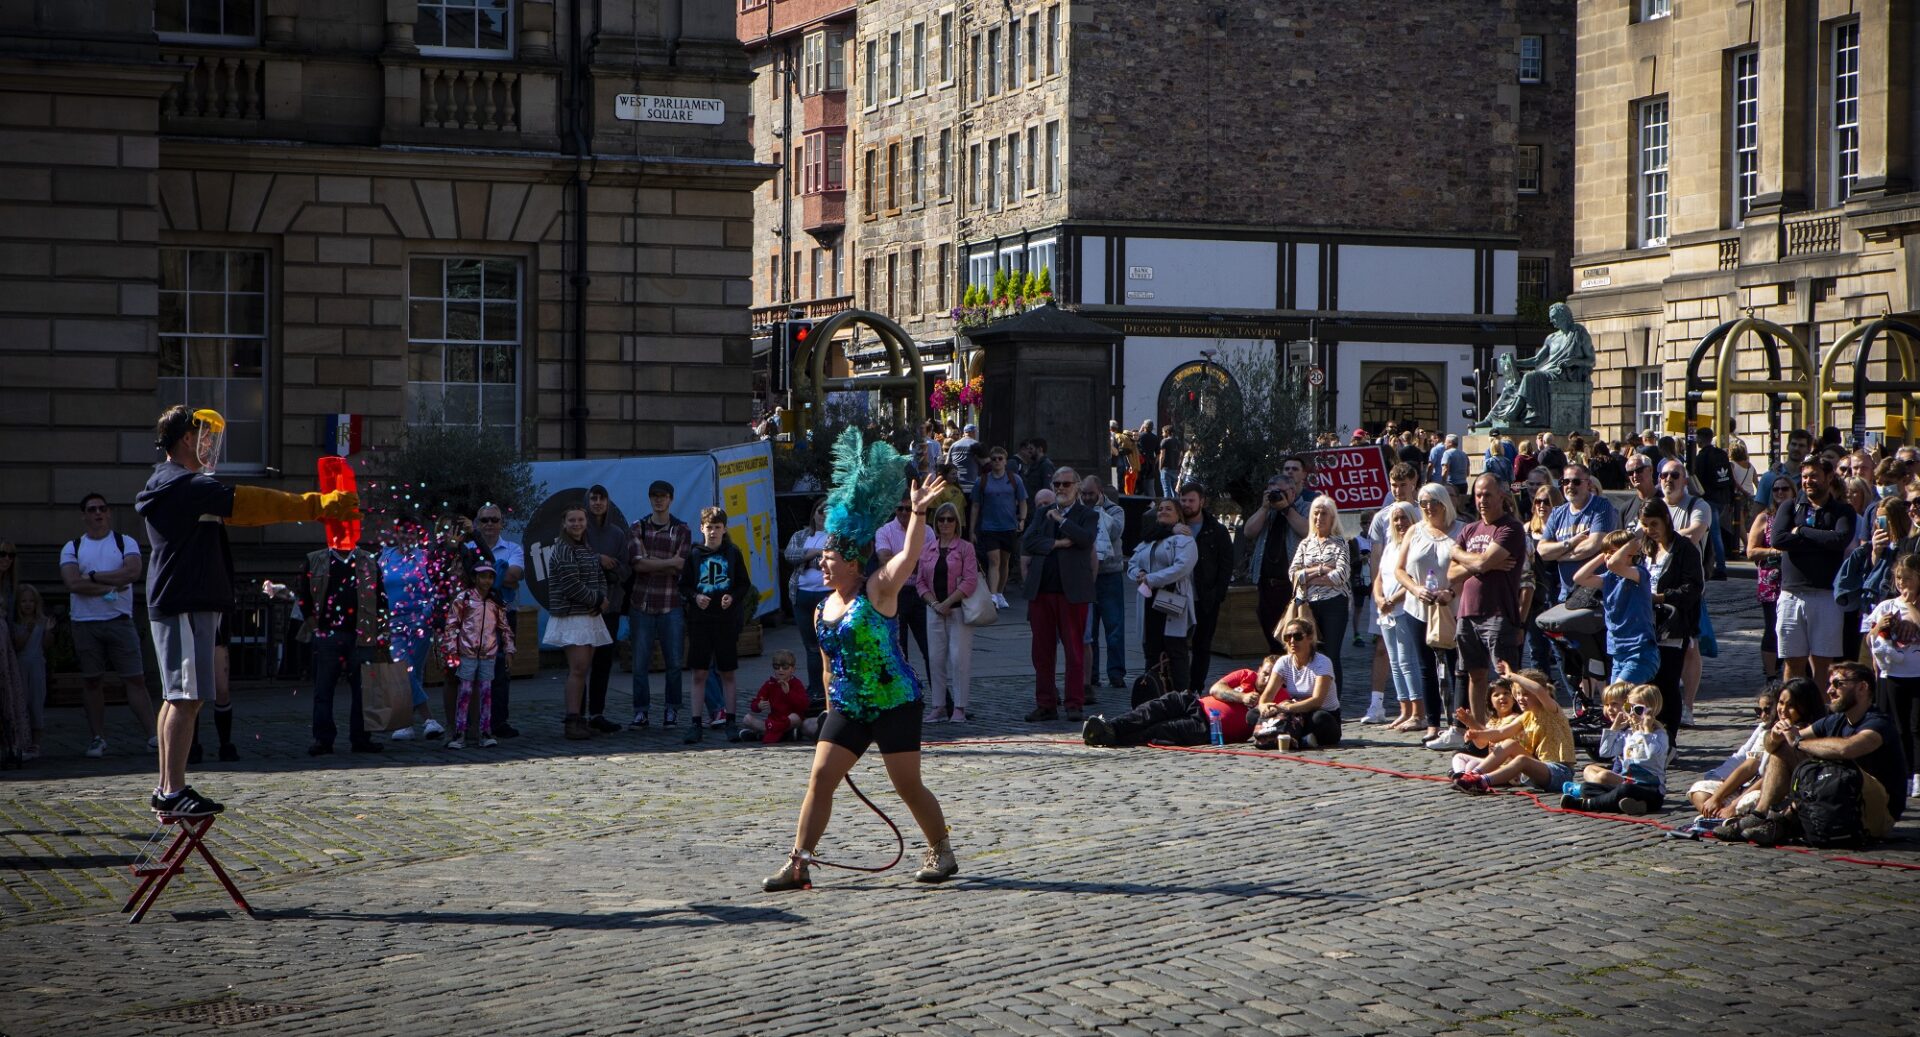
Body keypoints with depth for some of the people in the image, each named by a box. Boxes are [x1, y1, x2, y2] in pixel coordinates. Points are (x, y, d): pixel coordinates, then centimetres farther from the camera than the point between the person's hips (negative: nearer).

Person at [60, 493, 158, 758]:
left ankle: (153, 734, -8)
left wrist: (93, 576, -10)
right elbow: (73, 583, -8)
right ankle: (98, 738, 9)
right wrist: (111, 586, -10)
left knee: (135, 678, -5)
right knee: (91, 681, 4)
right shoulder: (72, 548, 8)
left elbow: (132, 572, -12)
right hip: (85, 624, 1)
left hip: (120, 621, -1)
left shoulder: (126, 543, 7)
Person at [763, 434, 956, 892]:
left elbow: (909, 556, -23)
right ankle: (799, 863, -1)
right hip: (848, 710, 6)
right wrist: (832, 711, 20)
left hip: (895, 705, -6)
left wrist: (918, 514, -34)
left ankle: (941, 851, 17)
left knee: (908, 786, -3)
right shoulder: (823, 610, 9)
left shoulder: (877, 592, -8)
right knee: (819, 779, -3)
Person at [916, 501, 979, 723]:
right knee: (935, 658, 3)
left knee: (959, 658, -7)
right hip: (934, 611, 4)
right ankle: (938, 706, 9)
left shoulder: (965, 548, -1)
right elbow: (920, 581, 10)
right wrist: (934, 603, -5)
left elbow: (970, 581, -8)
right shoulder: (927, 550, 11)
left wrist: (948, 603, -13)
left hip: (959, 610, -4)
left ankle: (959, 708, -3)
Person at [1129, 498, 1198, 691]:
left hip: (1173, 602, -7)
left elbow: (1182, 567, -15)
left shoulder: (1183, 540, -1)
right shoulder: (1146, 541, 23)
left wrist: (1151, 579, -15)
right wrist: (1139, 575, -4)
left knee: (1175, 650, -10)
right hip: (1149, 603, 7)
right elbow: (1131, 565, 21)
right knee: (1152, 650, 6)